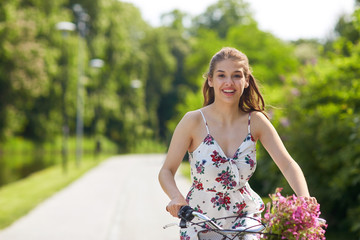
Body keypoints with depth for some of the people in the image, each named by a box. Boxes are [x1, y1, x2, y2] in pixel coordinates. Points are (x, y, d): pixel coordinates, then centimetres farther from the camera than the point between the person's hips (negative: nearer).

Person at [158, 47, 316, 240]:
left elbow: (288, 164, -8)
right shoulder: (194, 121, -11)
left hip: (243, 217, 1)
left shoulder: (255, 121, -5)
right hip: (199, 221, -1)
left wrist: (304, 198, -27)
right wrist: (176, 198, -30)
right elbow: (166, 171, -9)